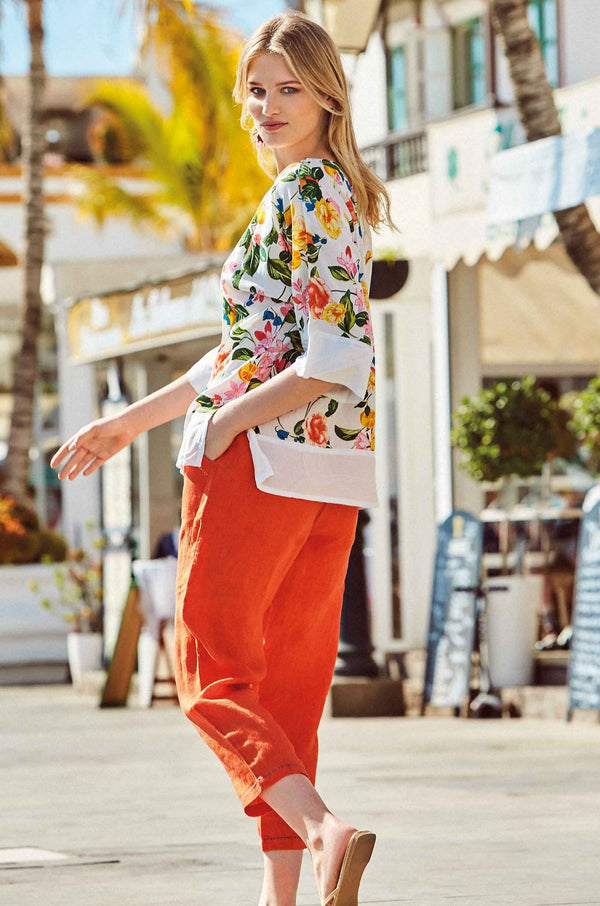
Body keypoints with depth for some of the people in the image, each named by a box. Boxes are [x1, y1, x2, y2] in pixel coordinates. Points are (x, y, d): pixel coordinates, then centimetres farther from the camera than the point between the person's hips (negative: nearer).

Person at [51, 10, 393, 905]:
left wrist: (227, 422, -15)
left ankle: (326, 829, -26)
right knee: (289, 689, 11)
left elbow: (338, 360, -21)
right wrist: (132, 421, 23)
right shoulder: (340, 194, 18)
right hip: (335, 474, 9)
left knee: (214, 675, -6)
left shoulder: (307, 193, -11)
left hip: (262, 458, -9)